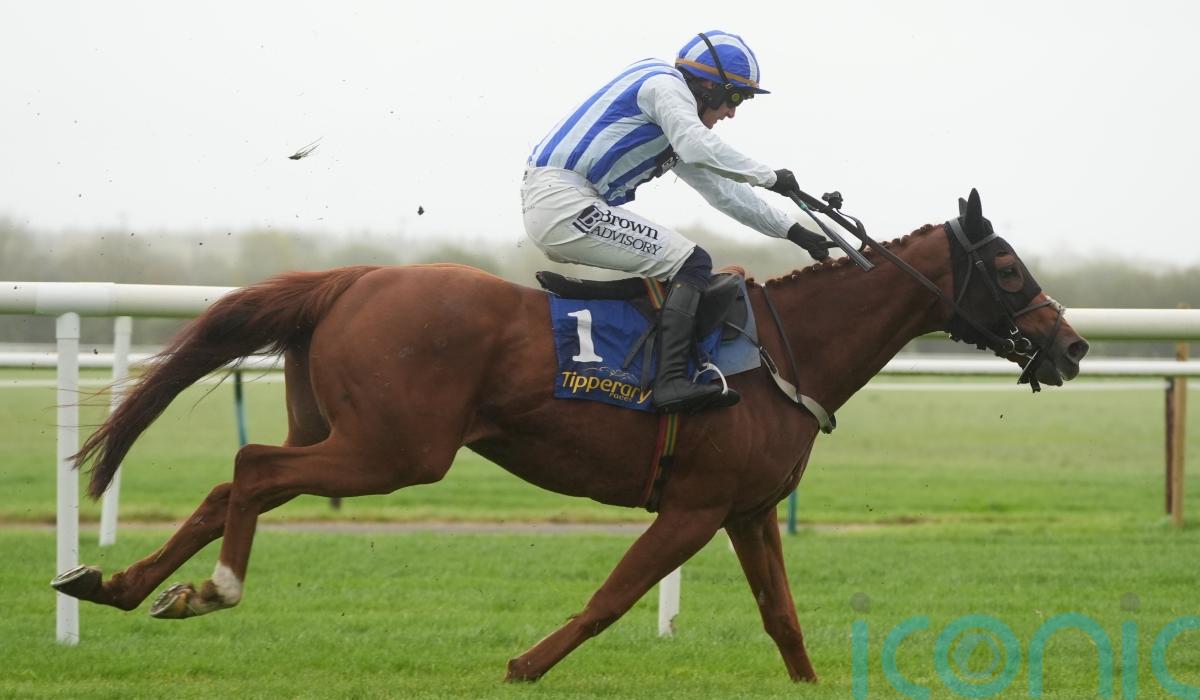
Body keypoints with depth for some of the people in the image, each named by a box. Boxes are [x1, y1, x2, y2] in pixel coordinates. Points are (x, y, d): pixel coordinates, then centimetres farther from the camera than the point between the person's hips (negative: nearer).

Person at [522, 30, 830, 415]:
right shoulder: (664, 84, -4)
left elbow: (720, 188, 30)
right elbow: (699, 148, -21)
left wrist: (792, 231, 26)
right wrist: (770, 176, -11)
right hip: (563, 204, -11)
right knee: (691, 263, -13)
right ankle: (672, 381, -26)